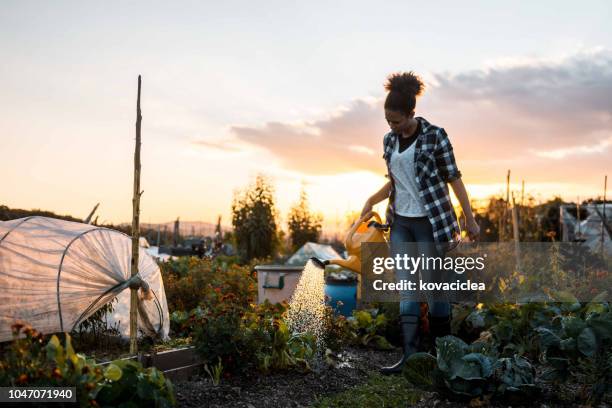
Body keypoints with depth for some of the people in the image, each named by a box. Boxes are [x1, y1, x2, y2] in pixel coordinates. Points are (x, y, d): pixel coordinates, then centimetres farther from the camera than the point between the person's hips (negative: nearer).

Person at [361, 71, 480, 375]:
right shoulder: (389, 140, 8)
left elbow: (453, 178, -7)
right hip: (401, 222, 6)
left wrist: (470, 219, -8)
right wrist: (373, 200, 4)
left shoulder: (434, 135, -9)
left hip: (430, 220, -5)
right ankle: (409, 356, 4)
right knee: (406, 290, 2)